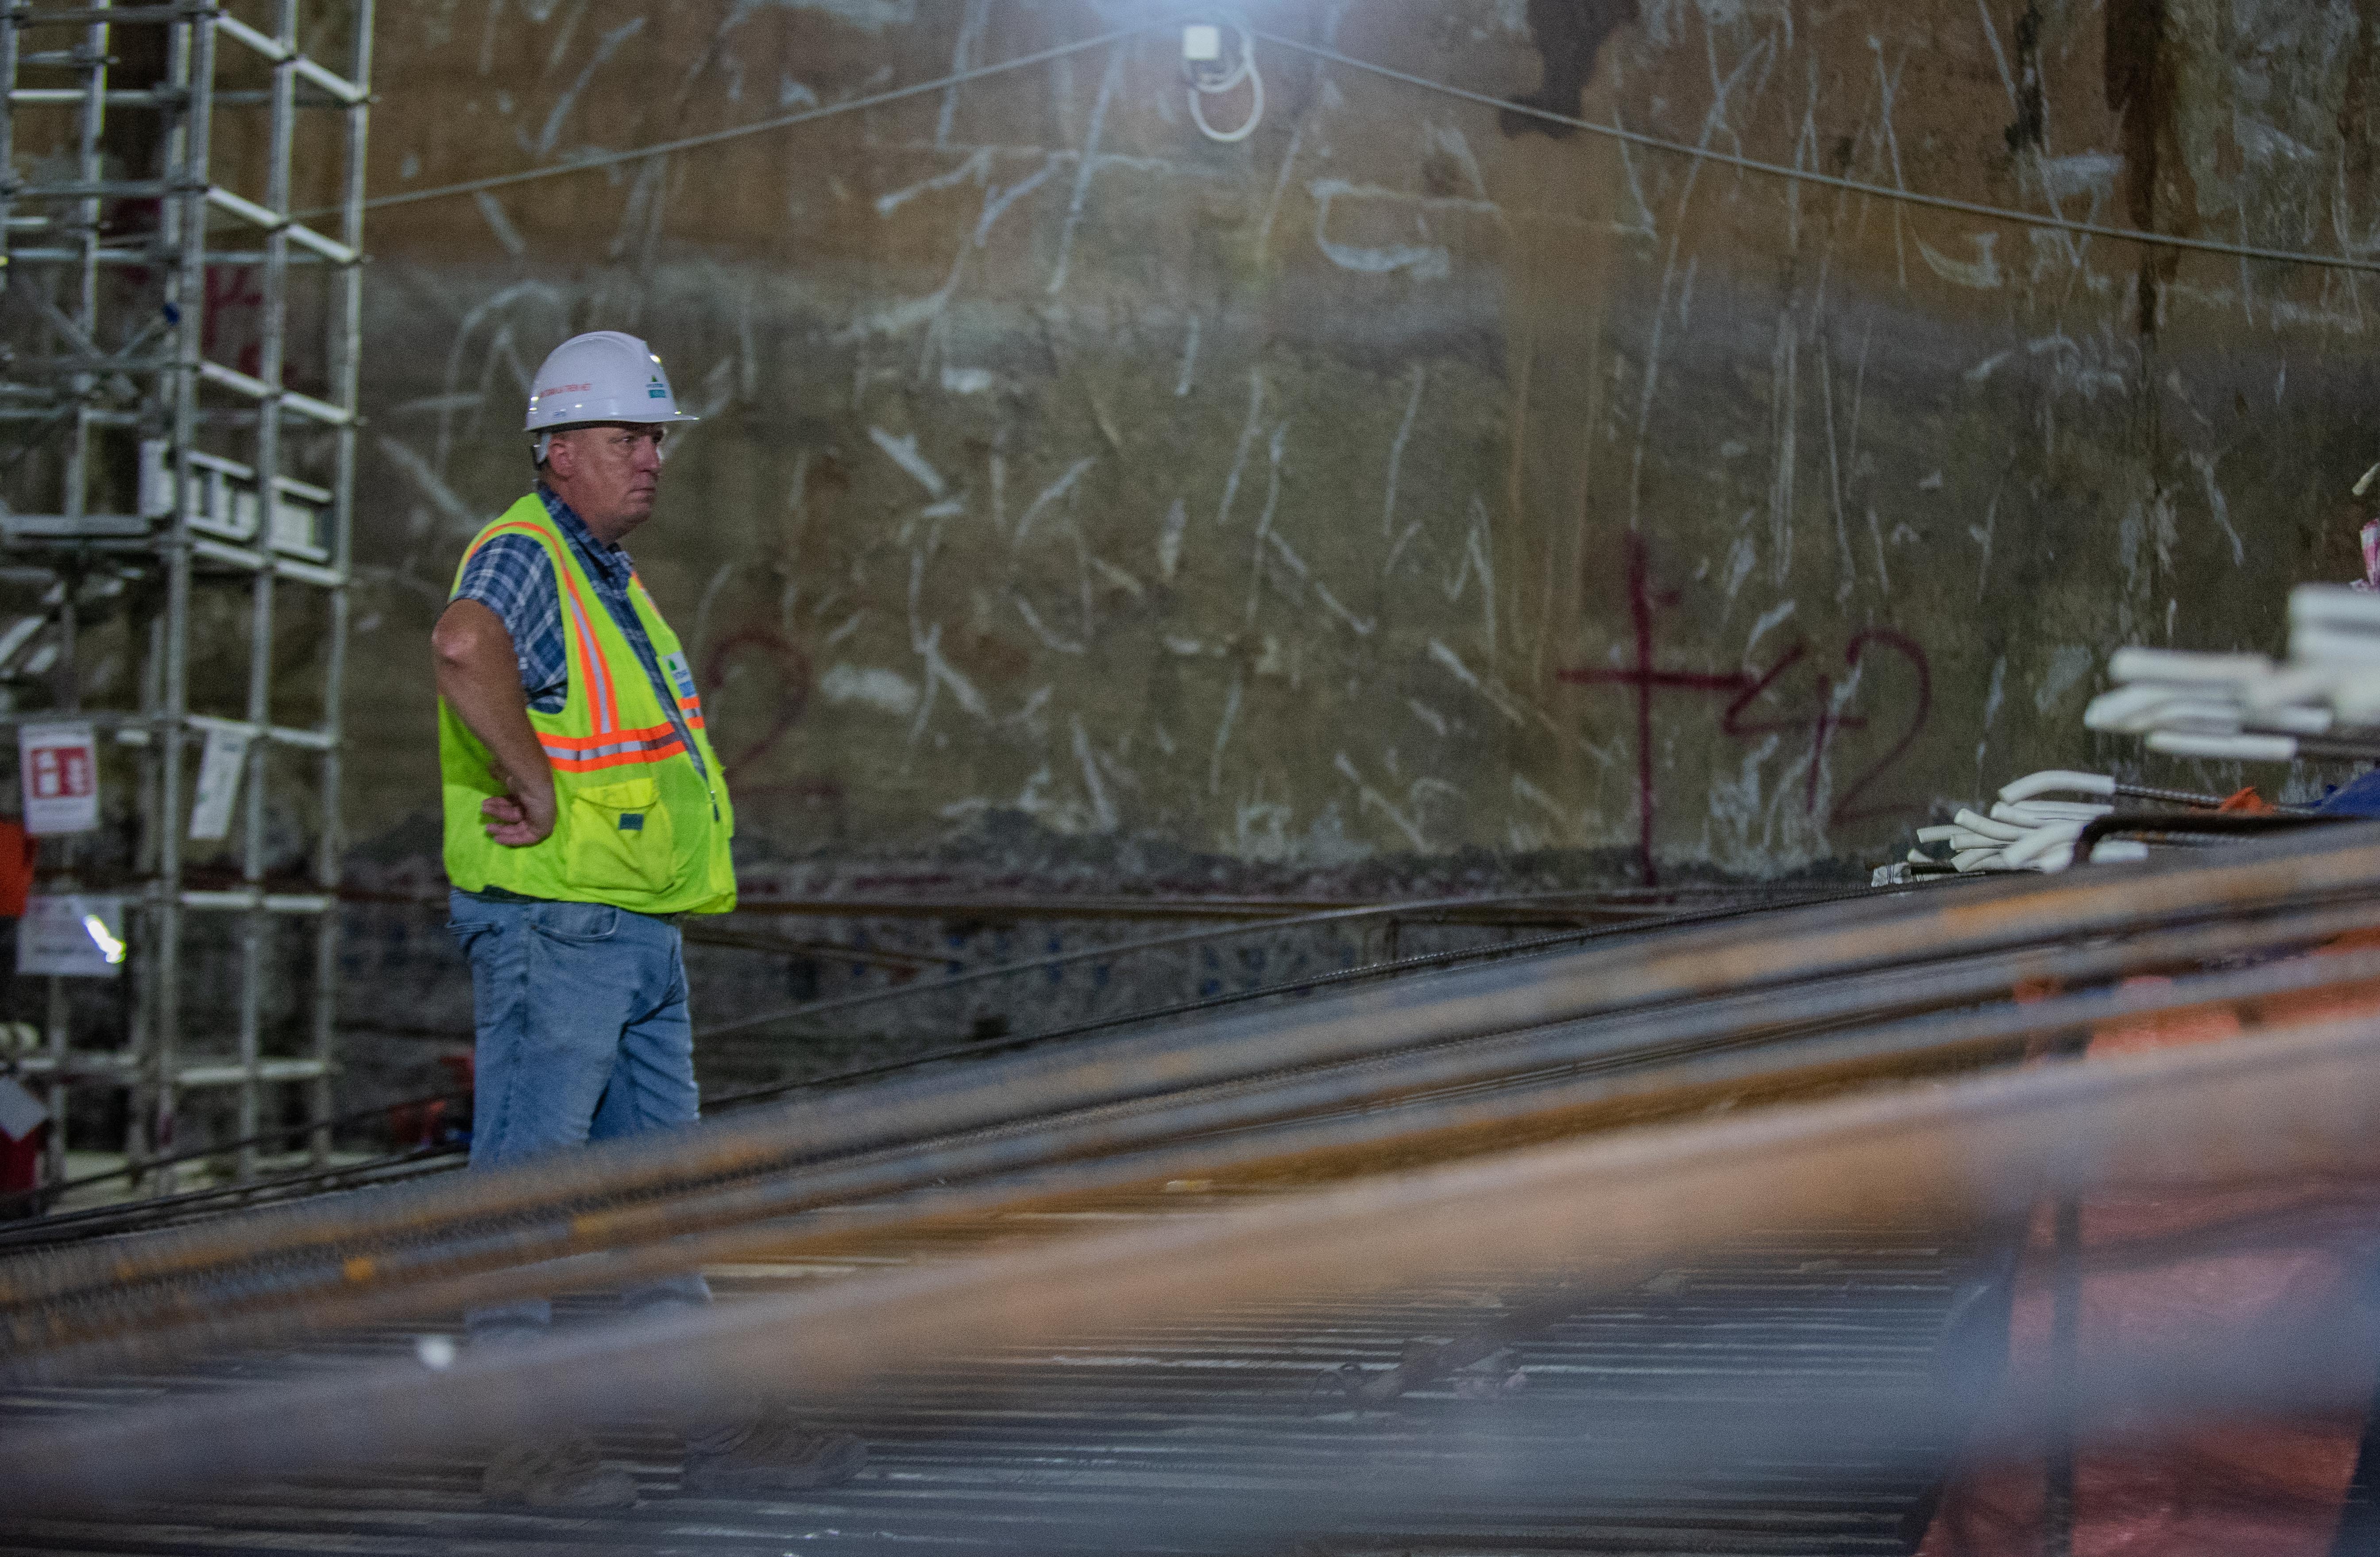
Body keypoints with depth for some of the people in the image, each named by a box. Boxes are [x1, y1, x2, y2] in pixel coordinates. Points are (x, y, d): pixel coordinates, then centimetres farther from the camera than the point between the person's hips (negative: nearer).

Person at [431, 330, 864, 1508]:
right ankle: (524, 1440, 2)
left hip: (640, 934, 10)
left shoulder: (613, 581, 19)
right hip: (551, 926, -10)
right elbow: (464, 645, -37)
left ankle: (719, 1428, 17)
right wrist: (536, 786, -29)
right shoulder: (522, 557, -12)